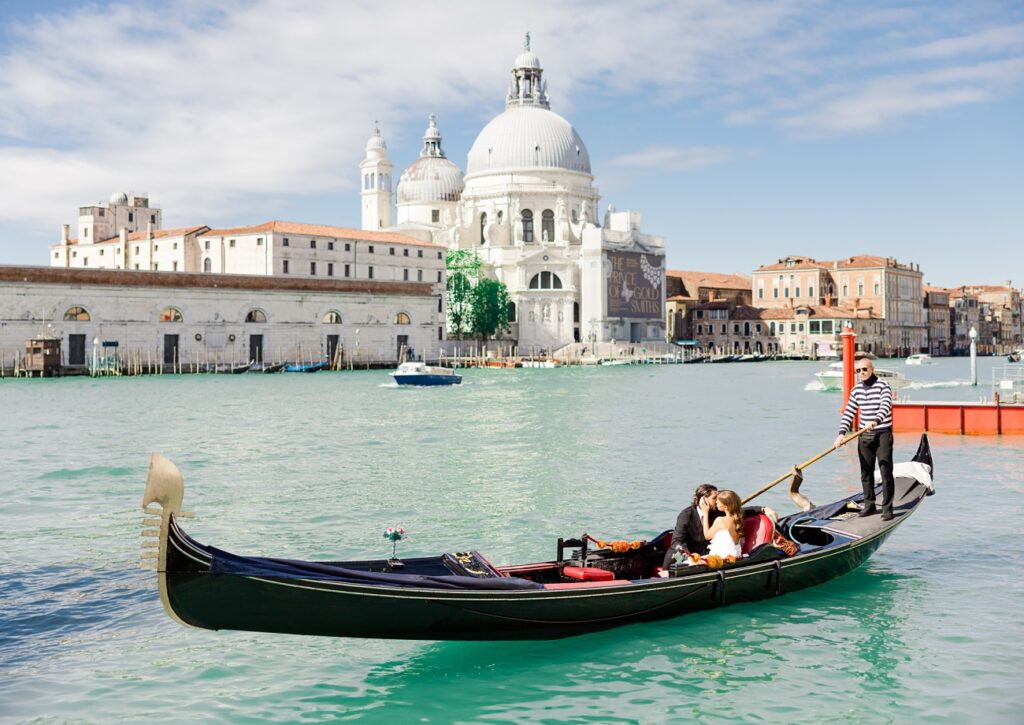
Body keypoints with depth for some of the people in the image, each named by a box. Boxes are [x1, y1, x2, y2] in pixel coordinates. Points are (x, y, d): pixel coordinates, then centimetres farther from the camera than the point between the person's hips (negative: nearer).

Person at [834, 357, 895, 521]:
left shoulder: (883, 386, -9)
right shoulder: (856, 390, 8)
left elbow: (885, 407, -25)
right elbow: (849, 412, 7)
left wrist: (876, 421, -43)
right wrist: (842, 433, -5)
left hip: (883, 435, -6)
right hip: (864, 436, 6)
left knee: (886, 472, -5)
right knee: (866, 473, 10)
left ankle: (887, 508, 1)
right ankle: (869, 505, 21)